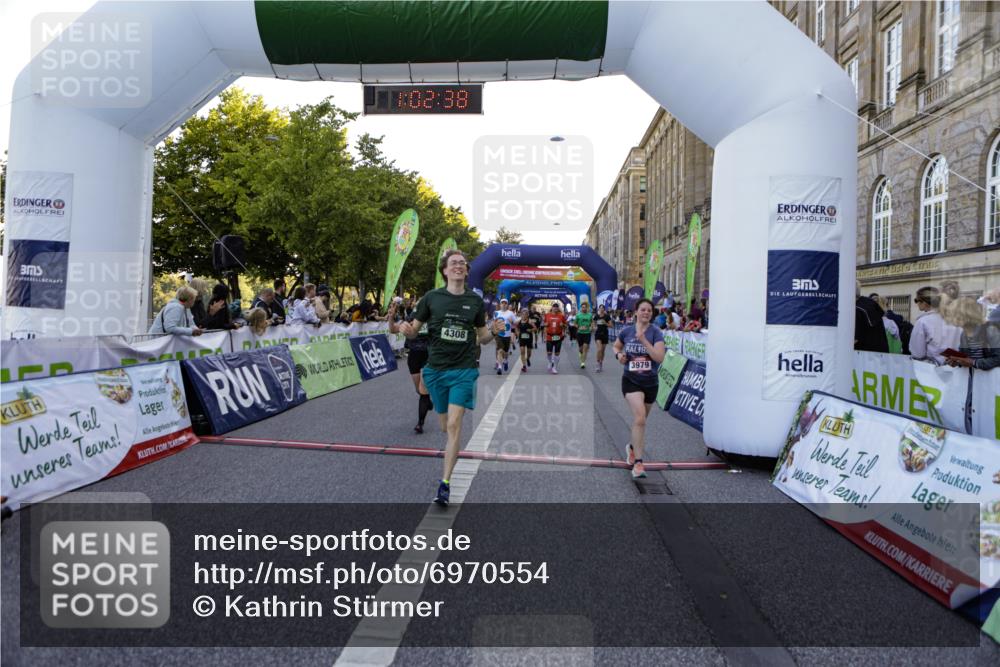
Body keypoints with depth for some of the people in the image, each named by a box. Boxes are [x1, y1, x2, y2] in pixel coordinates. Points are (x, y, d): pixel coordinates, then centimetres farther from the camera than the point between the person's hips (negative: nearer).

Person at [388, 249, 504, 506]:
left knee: (454, 424, -12)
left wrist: (492, 332, -10)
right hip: (436, 369, 1)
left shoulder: (475, 300, 4)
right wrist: (399, 327, -17)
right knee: (446, 426, 12)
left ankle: (445, 483, -4)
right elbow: (413, 331, 4)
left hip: (464, 370, -1)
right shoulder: (432, 297, 1)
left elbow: (481, 339, 12)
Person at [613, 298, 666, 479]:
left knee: (640, 420, 18)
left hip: (650, 382, 2)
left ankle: (632, 447, 47)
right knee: (639, 417, -22)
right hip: (631, 381, -2)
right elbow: (616, 346, 18)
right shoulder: (627, 331, -1)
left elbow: (660, 357, -19)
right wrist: (618, 354, -4)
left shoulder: (655, 332, -7)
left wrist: (643, 340, -26)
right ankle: (638, 462, -17)